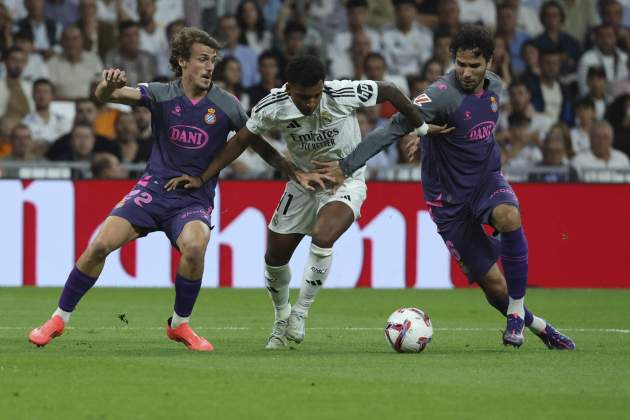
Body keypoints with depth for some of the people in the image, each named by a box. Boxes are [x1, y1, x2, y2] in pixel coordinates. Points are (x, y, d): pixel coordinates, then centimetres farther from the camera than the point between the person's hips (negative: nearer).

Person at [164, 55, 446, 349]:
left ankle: (301, 313, -10)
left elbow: (388, 91, -12)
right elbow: (241, 140, -4)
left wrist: (421, 127, -3)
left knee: (323, 238, -31)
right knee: (274, 257, 5)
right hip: (303, 184, 4)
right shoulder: (271, 108, -20)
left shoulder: (344, 95, -28)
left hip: (345, 183, -4)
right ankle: (282, 319, 35)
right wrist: (202, 178, -7)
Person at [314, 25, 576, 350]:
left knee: (508, 217, -32)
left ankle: (516, 310, -15)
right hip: (450, 198, -4)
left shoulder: (494, 85, -1)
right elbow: (395, 127, -30)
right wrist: (347, 166, -37)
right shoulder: (443, 93, -22)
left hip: (487, 179, 4)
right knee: (493, 285, -3)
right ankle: (537, 326, 26)